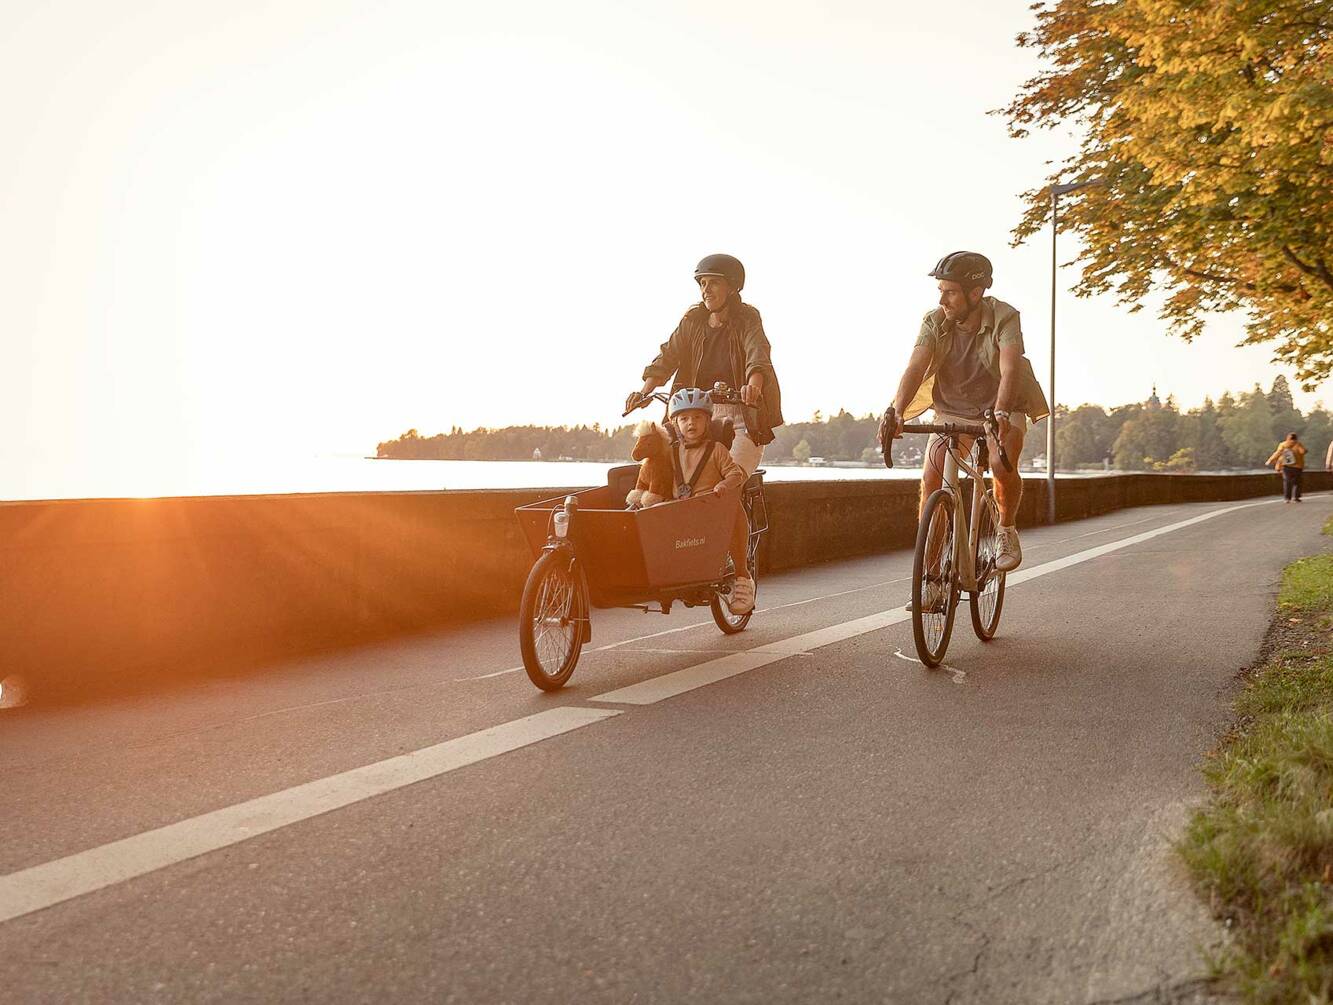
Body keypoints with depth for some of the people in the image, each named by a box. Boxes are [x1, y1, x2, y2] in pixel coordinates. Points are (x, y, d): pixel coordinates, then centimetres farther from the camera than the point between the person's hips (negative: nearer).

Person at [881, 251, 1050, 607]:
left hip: (1002, 411, -3)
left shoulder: (1004, 318, -20)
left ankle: (1006, 530, -1)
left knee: (1004, 465, -33)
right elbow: (915, 368, -24)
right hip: (953, 413, 3)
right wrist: (897, 413, -41)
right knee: (930, 479, -17)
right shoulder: (934, 322, -13)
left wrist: (1000, 413, -53)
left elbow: (1009, 369, -35)